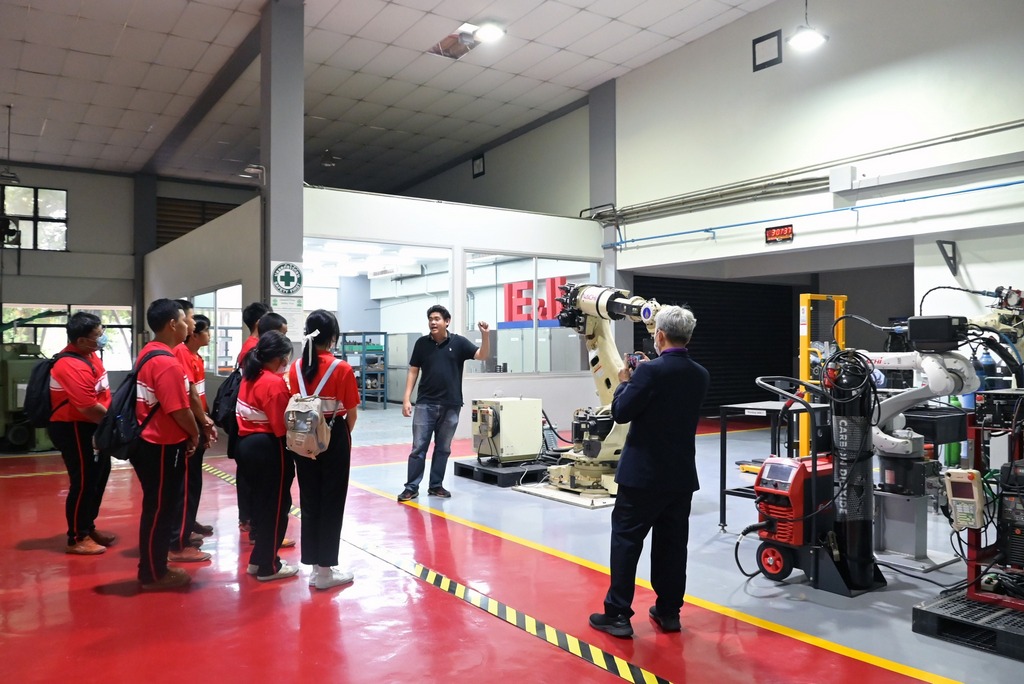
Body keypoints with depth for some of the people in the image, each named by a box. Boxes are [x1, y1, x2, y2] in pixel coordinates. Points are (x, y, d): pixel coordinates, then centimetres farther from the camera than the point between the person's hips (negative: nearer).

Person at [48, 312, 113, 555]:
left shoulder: (88, 354, 5)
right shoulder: (71, 366, -26)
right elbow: (88, 408, -27)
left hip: (90, 426, 10)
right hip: (73, 429, -10)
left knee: (98, 475, 17)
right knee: (83, 482, -1)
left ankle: (88, 528, 32)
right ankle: (77, 538, 13)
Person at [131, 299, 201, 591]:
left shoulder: (147, 354, 10)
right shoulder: (167, 363, -22)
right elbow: (179, 410, -23)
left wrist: (188, 432, 14)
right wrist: (194, 434, -4)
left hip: (149, 441, 10)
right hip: (164, 446, -10)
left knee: (157, 508, 18)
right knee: (159, 509, 3)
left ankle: (154, 566, 29)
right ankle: (153, 574, 15)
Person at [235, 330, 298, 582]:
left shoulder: (249, 377, 9)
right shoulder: (274, 383, -19)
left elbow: (259, 412, 7)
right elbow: (281, 427, -21)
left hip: (247, 444, 9)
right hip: (268, 448, -9)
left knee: (262, 503, 19)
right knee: (275, 506, 4)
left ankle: (259, 559, 29)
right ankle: (268, 566, 14)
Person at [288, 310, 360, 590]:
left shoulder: (295, 368, -1)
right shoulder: (342, 368, -13)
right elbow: (351, 414, -8)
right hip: (334, 438, -4)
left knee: (309, 502, 14)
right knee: (331, 504, 6)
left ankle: (315, 566, 23)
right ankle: (325, 570, 13)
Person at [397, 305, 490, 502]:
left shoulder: (458, 342, -1)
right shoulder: (422, 343, 1)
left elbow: (482, 355, -9)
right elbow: (413, 371, 4)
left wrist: (485, 335, -27)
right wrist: (406, 398, -2)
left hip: (450, 405, 0)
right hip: (425, 404, 0)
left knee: (443, 448, 10)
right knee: (418, 447, 0)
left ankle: (436, 486, 21)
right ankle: (412, 487, 8)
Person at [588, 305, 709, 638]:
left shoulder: (650, 370, -18)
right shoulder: (700, 375, 4)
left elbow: (621, 412, -14)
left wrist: (625, 381, 3)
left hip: (644, 473, -6)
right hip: (681, 474, 6)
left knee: (626, 541, 2)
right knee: (672, 543, 13)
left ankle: (617, 614, 6)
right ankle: (668, 611, 23)